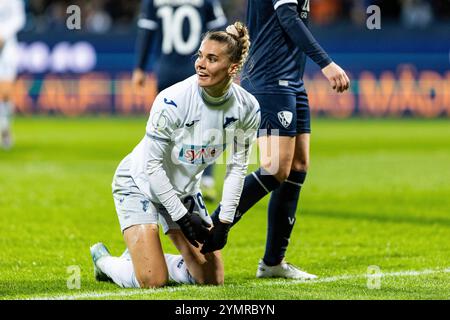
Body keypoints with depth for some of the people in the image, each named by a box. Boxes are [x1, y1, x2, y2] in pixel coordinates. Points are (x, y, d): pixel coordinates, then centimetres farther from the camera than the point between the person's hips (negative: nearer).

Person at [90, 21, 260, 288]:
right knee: (153, 281, -19)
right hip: (139, 184, -6)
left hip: (184, 190, 6)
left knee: (212, 278, 4)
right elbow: (151, 165, -22)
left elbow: (237, 167, -1)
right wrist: (182, 217, -19)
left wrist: (224, 222, -6)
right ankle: (104, 260, 14)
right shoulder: (172, 101, -29)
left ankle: (141, 259, 26)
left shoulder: (247, 108, -14)